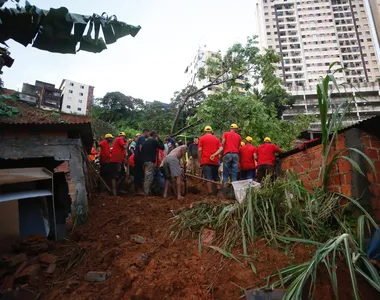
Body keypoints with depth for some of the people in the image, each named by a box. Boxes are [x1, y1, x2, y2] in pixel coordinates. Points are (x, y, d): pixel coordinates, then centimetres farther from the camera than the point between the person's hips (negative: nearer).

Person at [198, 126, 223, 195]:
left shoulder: (202, 138, 3)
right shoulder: (216, 139, 12)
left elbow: (199, 150, -4)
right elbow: (221, 148, -2)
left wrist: (200, 160, 1)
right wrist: (214, 154, -10)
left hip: (206, 161, -3)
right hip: (215, 161, 3)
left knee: (208, 178, -3)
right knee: (216, 177, 16)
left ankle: (210, 193, -4)